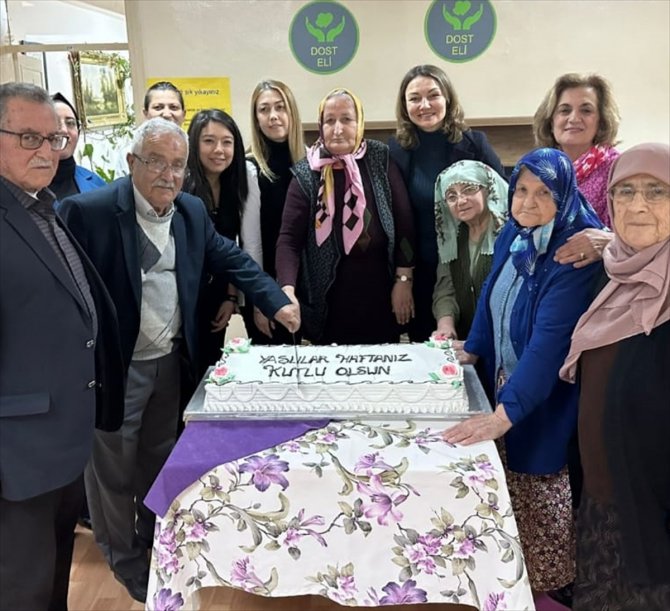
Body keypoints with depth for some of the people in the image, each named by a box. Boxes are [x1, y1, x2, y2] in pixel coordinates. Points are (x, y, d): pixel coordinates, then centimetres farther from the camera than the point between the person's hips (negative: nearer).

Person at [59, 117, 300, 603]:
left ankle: (155, 542, 46)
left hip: (170, 361, 6)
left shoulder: (193, 212, 1)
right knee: (113, 468, 12)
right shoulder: (88, 211, -19)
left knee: (161, 457, 23)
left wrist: (277, 302, -5)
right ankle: (124, 559, 34)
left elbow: (232, 258, 7)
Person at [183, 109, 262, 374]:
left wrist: (232, 295, -4)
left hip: (217, 294, 3)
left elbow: (250, 243, -4)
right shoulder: (180, 184, -18)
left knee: (210, 368, 14)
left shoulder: (245, 176, -8)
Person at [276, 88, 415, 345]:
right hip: (330, 299, -1)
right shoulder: (307, 174, -3)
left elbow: (404, 223, 1)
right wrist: (288, 290, -21)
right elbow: (289, 239, -7)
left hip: (379, 294, 1)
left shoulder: (379, 161, -1)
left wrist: (403, 281, -3)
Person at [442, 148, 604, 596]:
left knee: (537, 485, 5)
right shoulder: (514, 234, -1)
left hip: (545, 397, -7)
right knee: (509, 477, 17)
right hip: (506, 379, 7)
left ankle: (547, 580, 29)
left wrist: (504, 413, -37)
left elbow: (550, 337, -32)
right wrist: (473, 348, 19)